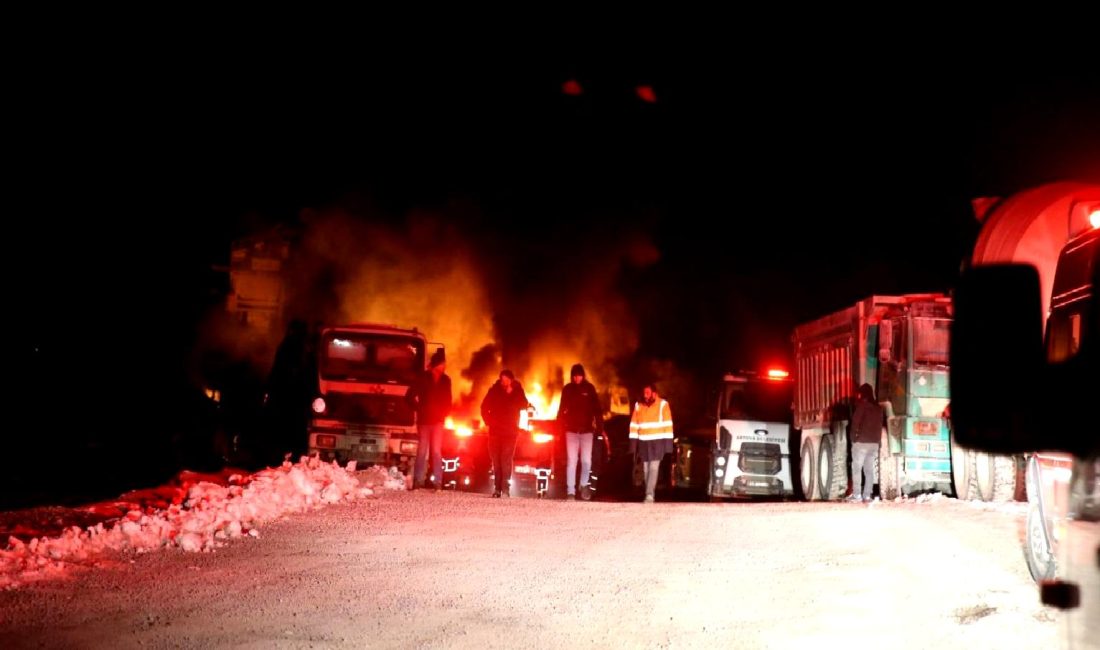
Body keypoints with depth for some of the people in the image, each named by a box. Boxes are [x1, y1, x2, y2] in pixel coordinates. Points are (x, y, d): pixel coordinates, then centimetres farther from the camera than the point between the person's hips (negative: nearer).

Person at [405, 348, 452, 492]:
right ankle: (417, 481, 4)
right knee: (422, 450, 0)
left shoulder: (445, 380, 6)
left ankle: (437, 482, -2)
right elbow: (409, 396, 2)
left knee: (436, 451, -2)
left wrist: (444, 414, 6)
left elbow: (447, 401, 16)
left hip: (438, 421, 2)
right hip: (424, 420, -2)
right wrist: (419, 409, -1)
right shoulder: (423, 378, -3)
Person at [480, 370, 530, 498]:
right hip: (495, 430, 2)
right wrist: (488, 421, 0)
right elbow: (484, 407, 9)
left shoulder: (517, 391, 2)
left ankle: (505, 489, -14)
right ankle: (497, 488, 9)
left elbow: (523, 405, -5)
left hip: (510, 431, -2)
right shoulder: (494, 390, 2)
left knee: (506, 460, -12)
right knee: (496, 460, 3)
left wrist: (511, 394, -12)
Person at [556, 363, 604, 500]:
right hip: (571, 429, 0)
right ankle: (570, 491, 0)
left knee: (586, 461, -3)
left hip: (587, 429, 0)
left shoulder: (589, 388, 2)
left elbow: (596, 408, 2)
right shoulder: (567, 389, 4)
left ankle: (584, 484, 22)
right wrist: (560, 426, -2)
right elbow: (562, 409, 5)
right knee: (571, 461, -3)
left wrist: (599, 425, -6)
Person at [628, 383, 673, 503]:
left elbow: (668, 425, -4)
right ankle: (650, 495, 14)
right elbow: (634, 426, 9)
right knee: (646, 470, 7)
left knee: (653, 468, -12)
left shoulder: (663, 404, -2)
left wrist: (668, 444, -9)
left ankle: (649, 495, -16)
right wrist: (633, 445, 5)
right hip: (643, 442, 4)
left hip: (657, 442, -4)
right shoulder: (638, 406, 8)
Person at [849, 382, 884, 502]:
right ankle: (867, 495, 4)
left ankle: (857, 495, -7)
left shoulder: (862, 405, -7)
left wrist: (854, 438, 1)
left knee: (857, 468, -3)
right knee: (869, 469, 7)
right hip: (874, 442, 6)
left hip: (861, 442, -6)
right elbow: (880, 426, 14)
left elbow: (855, 422, -8)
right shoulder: (878, 407, 11)